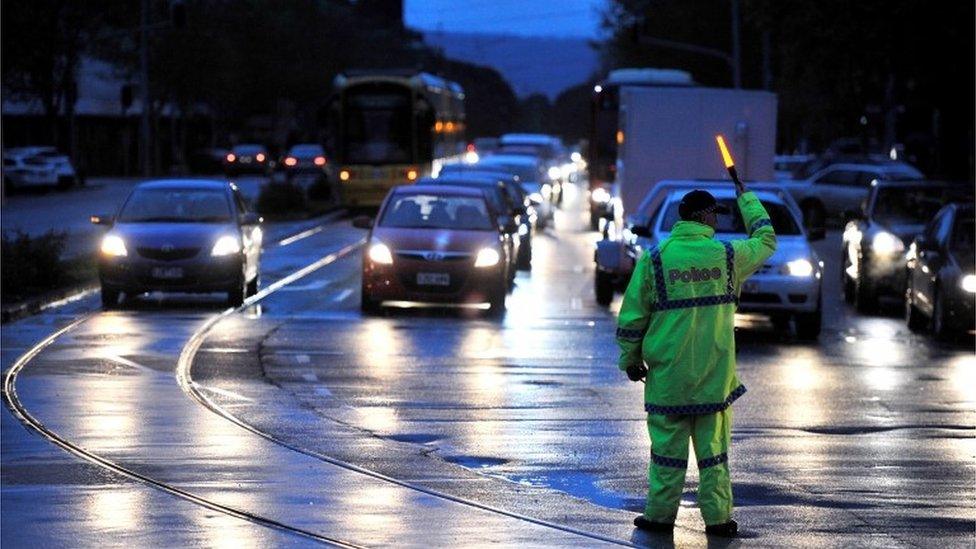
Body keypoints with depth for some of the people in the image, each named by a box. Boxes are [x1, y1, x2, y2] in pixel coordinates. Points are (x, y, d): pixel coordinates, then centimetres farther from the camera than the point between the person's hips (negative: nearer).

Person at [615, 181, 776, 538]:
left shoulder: (655, 259, -4)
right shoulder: (727, 257, -3)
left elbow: (631, 317, 0)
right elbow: (765, 240, 18)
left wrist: (630, 359, 13)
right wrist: (747, 199, 31)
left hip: (668, 374, 0)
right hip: (714, 374, 0)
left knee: (668, 443, 6)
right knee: (713, 447, 6)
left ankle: (661, 515, 10)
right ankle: (717, 517, 7)